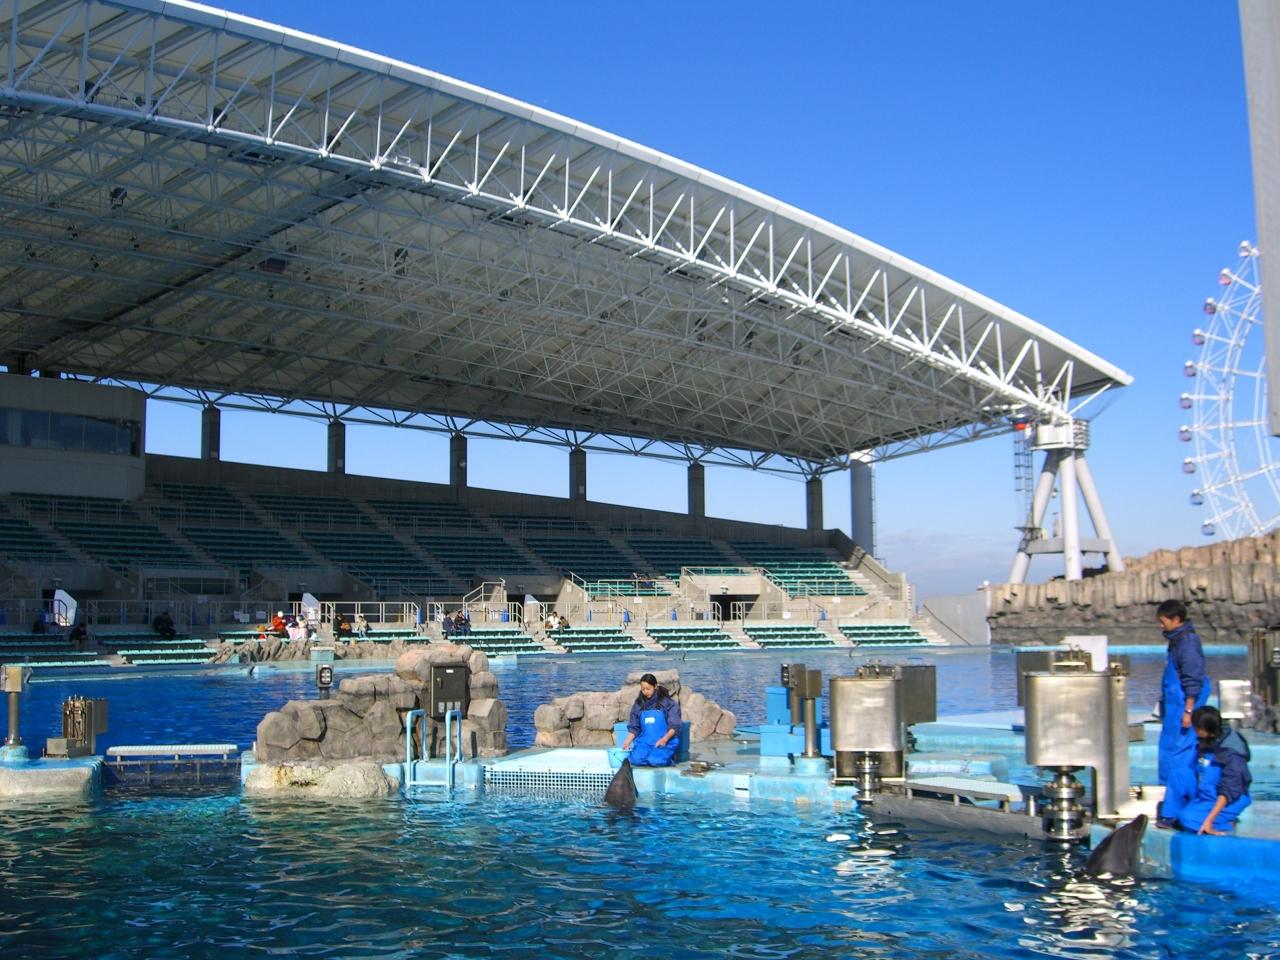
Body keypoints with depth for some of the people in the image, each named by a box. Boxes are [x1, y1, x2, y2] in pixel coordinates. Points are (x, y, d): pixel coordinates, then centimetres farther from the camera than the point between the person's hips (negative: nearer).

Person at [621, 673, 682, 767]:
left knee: (656, 760, -30)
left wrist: (665, 739, -21)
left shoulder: (668, 703, -1)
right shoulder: (638, 704, 11)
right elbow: (633, 727, 13)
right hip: (644, 741, 3)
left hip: (665, 742, -3)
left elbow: (674, 727, -4)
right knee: (636, 759, -27)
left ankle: (668, 756, 3)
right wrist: (627, 742, -3)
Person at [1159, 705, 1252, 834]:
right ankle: (1169, 818, -5)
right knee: (1178, 774, -11)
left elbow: (1228, 792, -25)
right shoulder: (1205, 743, -1)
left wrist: (1209, 820, -29)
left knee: (1190, 820, -28)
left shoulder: (1231, 754, -23)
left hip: (1226, 801, -8)